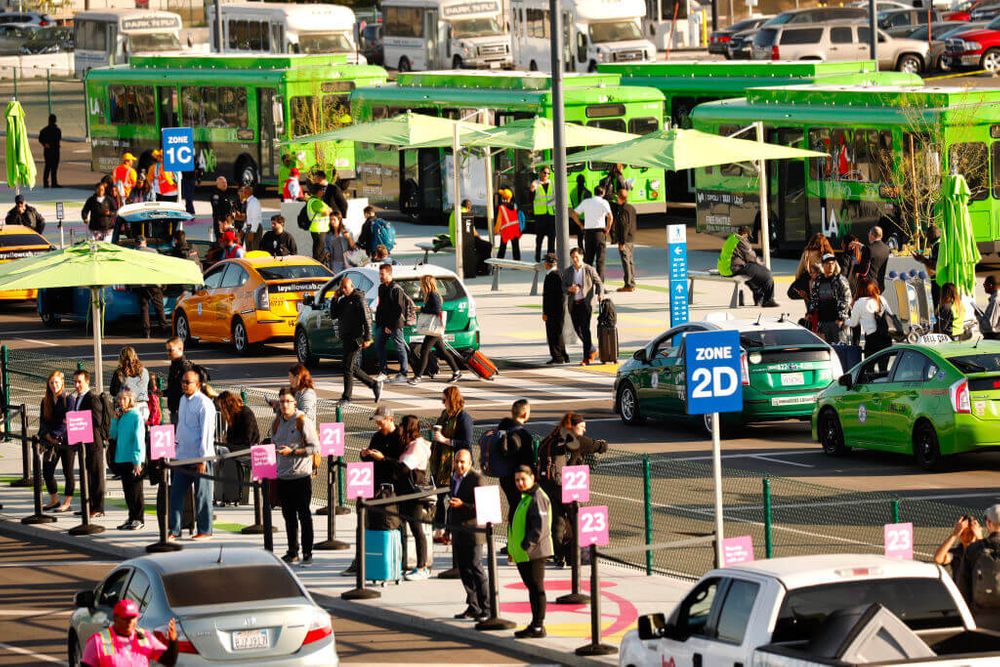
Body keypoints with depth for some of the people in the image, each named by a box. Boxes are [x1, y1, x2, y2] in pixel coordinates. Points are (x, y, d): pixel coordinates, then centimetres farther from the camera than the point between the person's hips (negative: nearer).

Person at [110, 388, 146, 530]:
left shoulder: (136, 416, -10)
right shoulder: (121, 416, 11)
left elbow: (138, 439, -14)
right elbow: (114, 435, 13)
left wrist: (137, 461, -18)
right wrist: (115, 419, 0)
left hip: (134, 460, -7)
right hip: (122, 459, 7)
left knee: (135, 490, -2)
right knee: (127, 490, 10)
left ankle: (139, 519, 4)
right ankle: (132, 517, 17)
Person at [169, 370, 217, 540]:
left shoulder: (204, 404, -12)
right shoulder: (183, 400, 12)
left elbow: (206, 433, -15)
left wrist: (202, 460, -17)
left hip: (199, 457, -7)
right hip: (182, 456, 7)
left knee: (202, 495, 2)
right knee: (176, 494, 4)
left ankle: (205, 531, 10)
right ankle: (174, 530, 9)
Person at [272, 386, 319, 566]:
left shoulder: (303, 422, -7)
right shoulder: (277, 423, 11)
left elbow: (315, 448, -11)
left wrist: (292, 452, -18)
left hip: (301, 476, -6)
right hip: (282, 476, 6)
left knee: (304, 516, -3)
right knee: (288, 516, 11)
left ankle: (307, 554, 1)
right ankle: (292, 553, 19)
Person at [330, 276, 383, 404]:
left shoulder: (358, 299, -9)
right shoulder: (343, 300, 17)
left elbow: (367, 319, -13)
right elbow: (333, 315, 15)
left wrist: (367, 338, -18)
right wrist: (335, 299, 3)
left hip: (355, 338, -9)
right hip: (346, 338, 9)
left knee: (347, 367, -9)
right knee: (353, 368, 11)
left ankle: (347, 396, -4)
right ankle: (374, 385, 21)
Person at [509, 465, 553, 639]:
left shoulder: (537, 498, -13)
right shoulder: (525, 498, 18)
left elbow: (540, 527, -21)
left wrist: (527, 546, -22)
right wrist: (513, 549, 19)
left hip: (534, 553, -10)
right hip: (523, 554, 10)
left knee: (536, 588, -6)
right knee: (532, 588, 14)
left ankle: (538, 627, -3)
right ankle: (535, 624, 20)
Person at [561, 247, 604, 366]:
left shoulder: (589, 270, 0)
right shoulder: (567, 271, 9)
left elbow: (599, 283, 1)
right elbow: (563, 288, 11)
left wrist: (600, 294, -18)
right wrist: (569, 289, -12)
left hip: (585, 303, -4)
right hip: (573, 304, 4)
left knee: (585, 329, -12)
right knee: (578, 329, 6)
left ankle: (587, 357, -8)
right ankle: (592, 351, 26)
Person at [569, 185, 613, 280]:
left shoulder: (586, 202, 10)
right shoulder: (603, 202, -3)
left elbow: (574, 214, 11)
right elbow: (610, 217, -17)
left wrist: (581, 226, 14)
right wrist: (607, 229, -5)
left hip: (587, 231, 4)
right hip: (599, 231, -4)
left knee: (588, 258, 12)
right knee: (600, 259, -2)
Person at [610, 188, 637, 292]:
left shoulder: (623, 210, -16)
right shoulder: (632, 208, 12)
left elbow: (624, 226, -19)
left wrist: (622, 242, -19)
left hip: (625, 240, -9)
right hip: (632, 239, 9)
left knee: (626, 262, -7)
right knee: (630, 261, 14)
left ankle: (628, 285, -7)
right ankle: (632, 284, 18)